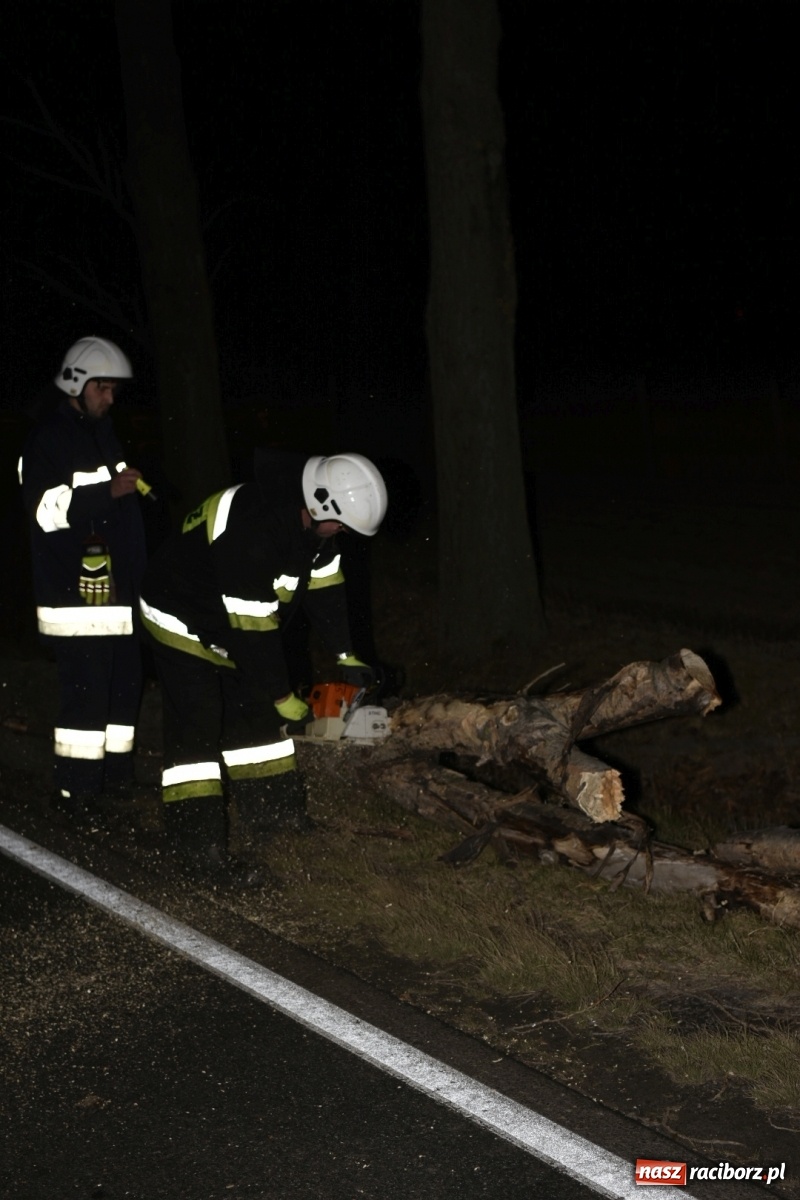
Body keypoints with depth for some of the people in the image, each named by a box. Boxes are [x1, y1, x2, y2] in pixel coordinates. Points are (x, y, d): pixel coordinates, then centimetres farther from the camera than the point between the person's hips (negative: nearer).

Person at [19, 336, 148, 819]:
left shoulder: (104, 435, 19)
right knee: (86, 689, -10)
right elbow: (46, 509, -19)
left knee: (125, 679, 12)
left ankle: (115, 769, 25)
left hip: (116, 587, 9)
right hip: (75, 590, -9)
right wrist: (108, 492, -25)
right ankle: (75, 788, -3)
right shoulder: (48, 439, -9)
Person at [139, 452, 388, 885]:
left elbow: (323, 586, 3)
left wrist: (346, 656, 3)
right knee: (197, 730, -13)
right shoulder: (253, 532, -39)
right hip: (182, 622, -9)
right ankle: (202, 850, -13)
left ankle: (276, 820, 22)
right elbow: (253, 630, -33)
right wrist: (284, 699, -23)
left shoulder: (310, 521, -12)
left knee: (257, 715, 11)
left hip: (236, 619, 9)